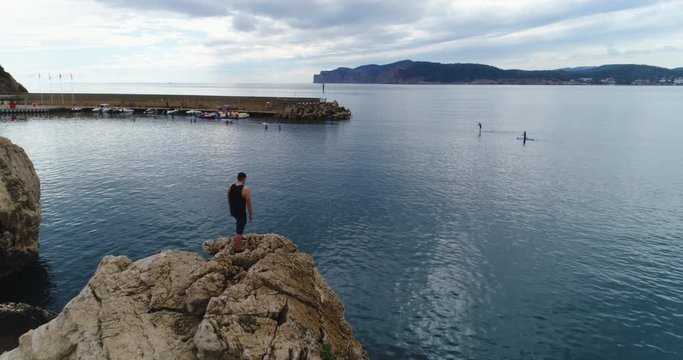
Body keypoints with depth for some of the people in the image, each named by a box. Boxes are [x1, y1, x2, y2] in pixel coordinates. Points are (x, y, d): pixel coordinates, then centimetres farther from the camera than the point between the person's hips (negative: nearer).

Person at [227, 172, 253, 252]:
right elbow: (249, 204, -16)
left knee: (239, 224, 33)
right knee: (239, 231, 9)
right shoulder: (246, 190, -21)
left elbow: (229, 200, 10)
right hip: (241, 213, -7)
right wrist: (251, 215, -3)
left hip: (233, 211, 7)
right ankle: (237, 248, 24)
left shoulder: (230, 187, -2)